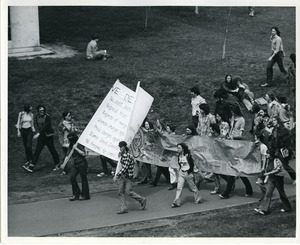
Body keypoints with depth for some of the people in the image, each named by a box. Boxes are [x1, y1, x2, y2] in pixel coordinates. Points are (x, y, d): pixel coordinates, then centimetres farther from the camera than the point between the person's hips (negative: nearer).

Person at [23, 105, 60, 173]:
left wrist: (38, 134, -30)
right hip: (41, 136, 6)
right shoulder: (37, 117, 6)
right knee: (37, 151, -1)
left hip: (48, 136, -6)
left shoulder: (47, 117, -15)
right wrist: (40, 132, 8)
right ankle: (31, 167, -7)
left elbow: (45, 126, -24)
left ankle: (57, 165, 22)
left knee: (52, 150, 5)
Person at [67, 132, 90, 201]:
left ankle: (85, 195, 12)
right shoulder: (71, 146, 10)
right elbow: (69, 155, 12)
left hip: (82, 164, -7)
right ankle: (76, 194, 6)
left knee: (83, 179, 1)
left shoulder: (79, 145, -10)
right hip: (75, 164, 7)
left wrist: (76, 148, -18)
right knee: (72, 177, -5)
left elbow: (83, 154, -20)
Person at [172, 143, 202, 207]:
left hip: (188, 173, -6)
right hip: (181, 173, 6)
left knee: (192, 187, 10)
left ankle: (198, 199, 30)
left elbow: (192, 164, -12)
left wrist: (189, 171, -13)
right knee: (179, 188, -3)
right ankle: (177, 203, -5)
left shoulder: (187, 156, -16)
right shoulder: (179, 156, 2)